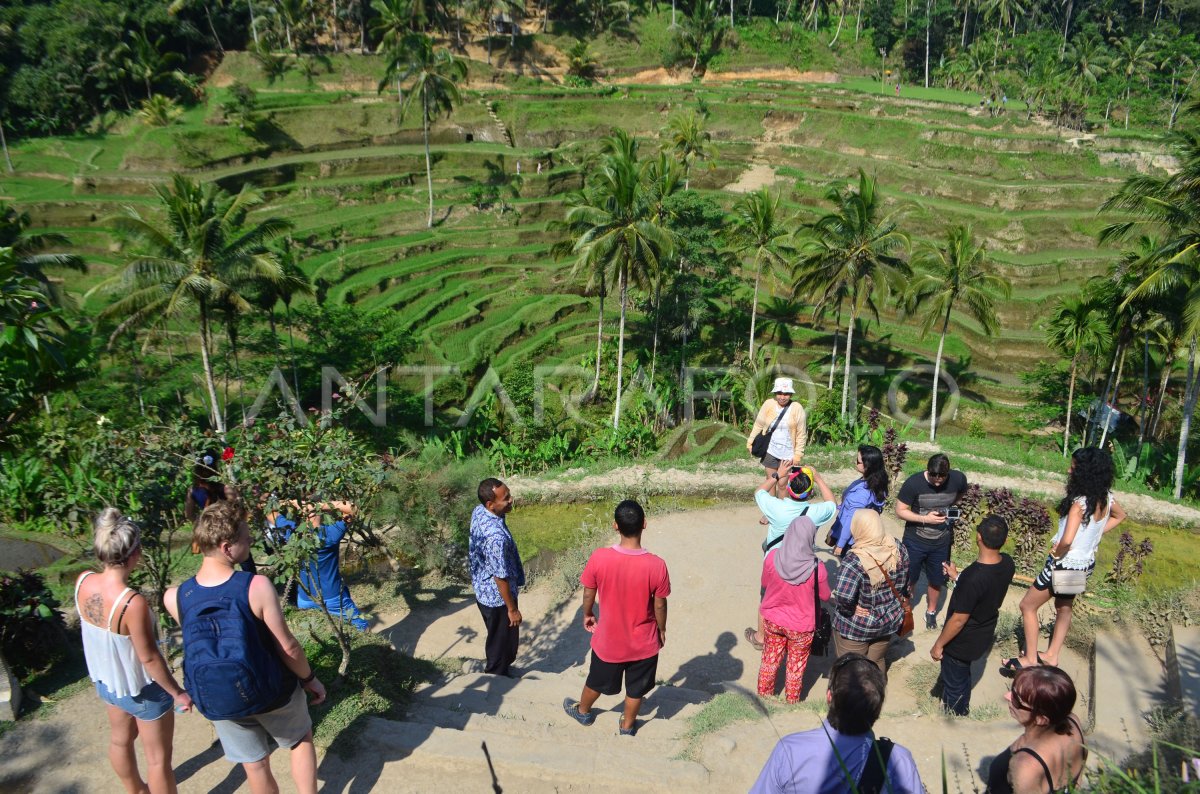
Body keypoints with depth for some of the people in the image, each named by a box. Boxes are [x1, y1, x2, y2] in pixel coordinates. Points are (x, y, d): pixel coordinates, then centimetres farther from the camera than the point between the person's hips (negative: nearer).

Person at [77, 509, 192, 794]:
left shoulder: (83, 581, -18)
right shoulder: (133, 603, -38)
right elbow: (149, 657, -24)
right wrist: (177, 692, -13)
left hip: (105, 680, 8)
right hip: (142, 689, -8)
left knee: (120, 739, 32)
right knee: (158, 758, 15)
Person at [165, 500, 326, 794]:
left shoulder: (175, 598, -18)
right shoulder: (257, 586, -29)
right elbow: (288, 648, -19)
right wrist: (310, 678, -3)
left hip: (219, 702, 3)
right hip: (271, 692, -3)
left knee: (255, 765, 25)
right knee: (301, 740, 28)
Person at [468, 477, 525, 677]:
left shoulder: (478, 512, -10)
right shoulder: (496, 536, -38)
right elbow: (501, 578, -28)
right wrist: (512, 609, -14)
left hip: (482, 590, 8)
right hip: (497, 598, -8)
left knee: (497, 638, 30)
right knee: (502, 641, 16)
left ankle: (495, 668, 51)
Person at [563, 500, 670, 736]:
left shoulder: (598, 558, -25)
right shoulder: (656, 565, -27)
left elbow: (588, 594, -8)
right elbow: (659, 605, -12)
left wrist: (587, 614, 13)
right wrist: (662, 630, 8)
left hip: (609, 639, 1)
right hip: (643, 643, -1)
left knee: (597, 681, 29)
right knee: (636, 689, 26)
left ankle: (582, 711, 55)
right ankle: (627, 725, 48)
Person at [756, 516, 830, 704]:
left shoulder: (772, 557, -23)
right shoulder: (816, 569, -29)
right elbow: (825, 596, -9)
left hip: (772, 620, 2)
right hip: (801, 626, -2)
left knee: (769, 660, 24)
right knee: (795, 667, 21)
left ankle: (763, 697, 43)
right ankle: (791, 703, 40)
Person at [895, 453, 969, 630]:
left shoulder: (958, 479, -17)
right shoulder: (914, 483, -25)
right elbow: (900, 511, -17)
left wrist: (948, 510, -5)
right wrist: (925, 518, -27)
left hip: (941, 542, 3)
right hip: (915, 541, -2)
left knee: (936, 581, 20)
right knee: (908, 579, 13)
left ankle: (931, 612, 45)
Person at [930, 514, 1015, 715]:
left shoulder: (973, 578, -38)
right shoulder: (1007, 563, -15)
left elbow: (959, 620, -26)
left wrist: (938, 645, -12)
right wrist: (957, 578, 10)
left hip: (962, 642, -7)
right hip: (983, 635, 7)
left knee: (954, 684, 18)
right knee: (962, 675, 31)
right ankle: (961, 710, 53)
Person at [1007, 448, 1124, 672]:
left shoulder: (1079, 503, -30)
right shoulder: (1106, 498, -6)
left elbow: (1066, 541, -40)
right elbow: (1120, 516, 18)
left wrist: (1057, 553, -18)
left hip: (1066, 563, -8)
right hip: (1086, 563, 8)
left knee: (1028, 605, 11)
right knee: (1064, 608, 27)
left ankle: (1030, 659, 18)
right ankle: (1052, 655, 39)